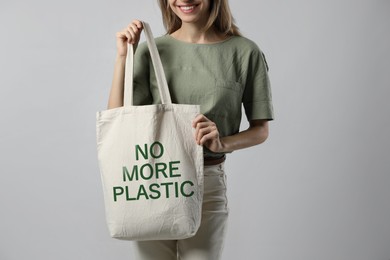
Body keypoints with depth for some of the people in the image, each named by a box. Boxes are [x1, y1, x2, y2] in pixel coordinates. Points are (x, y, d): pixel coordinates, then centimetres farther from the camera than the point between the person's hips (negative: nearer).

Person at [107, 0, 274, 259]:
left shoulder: (245, 52, -2)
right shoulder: (152, 51, 1)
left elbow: (261, 129, 3)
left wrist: (223, 143, -16)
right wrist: (122, 56, -8)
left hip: (207, 182, -1)